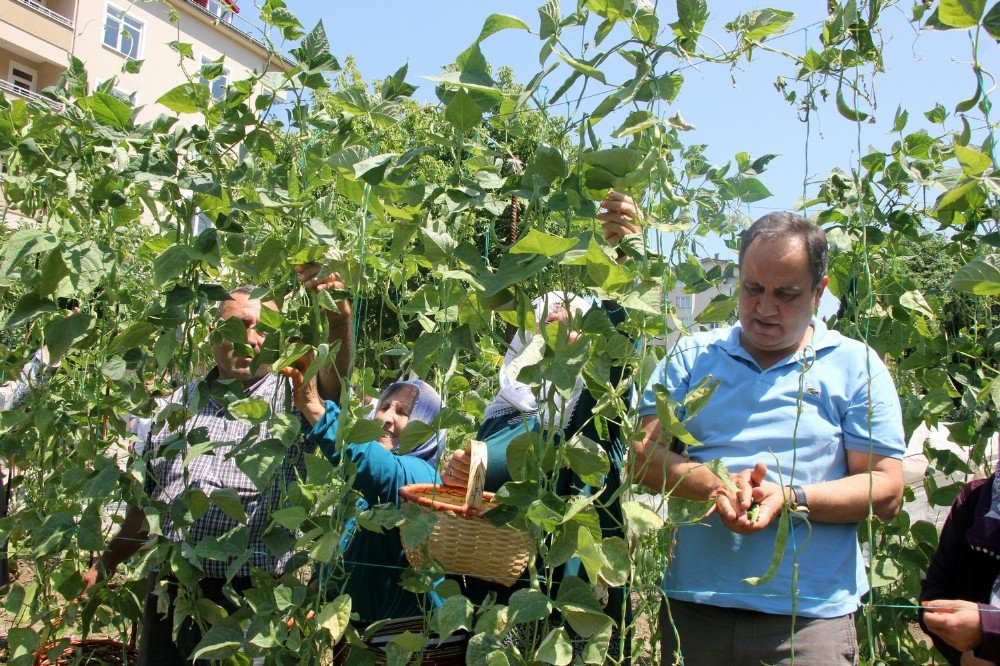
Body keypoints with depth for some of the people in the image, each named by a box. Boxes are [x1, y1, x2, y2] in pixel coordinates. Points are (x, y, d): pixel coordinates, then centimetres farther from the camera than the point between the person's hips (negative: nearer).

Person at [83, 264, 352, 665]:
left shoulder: (290, 395, -1)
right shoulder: (182, 403, 14)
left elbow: (333, 375, -24)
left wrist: (338, 318, -43)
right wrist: (104, 565, 23)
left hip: (250, 598, -4)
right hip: (167, 594, 5)